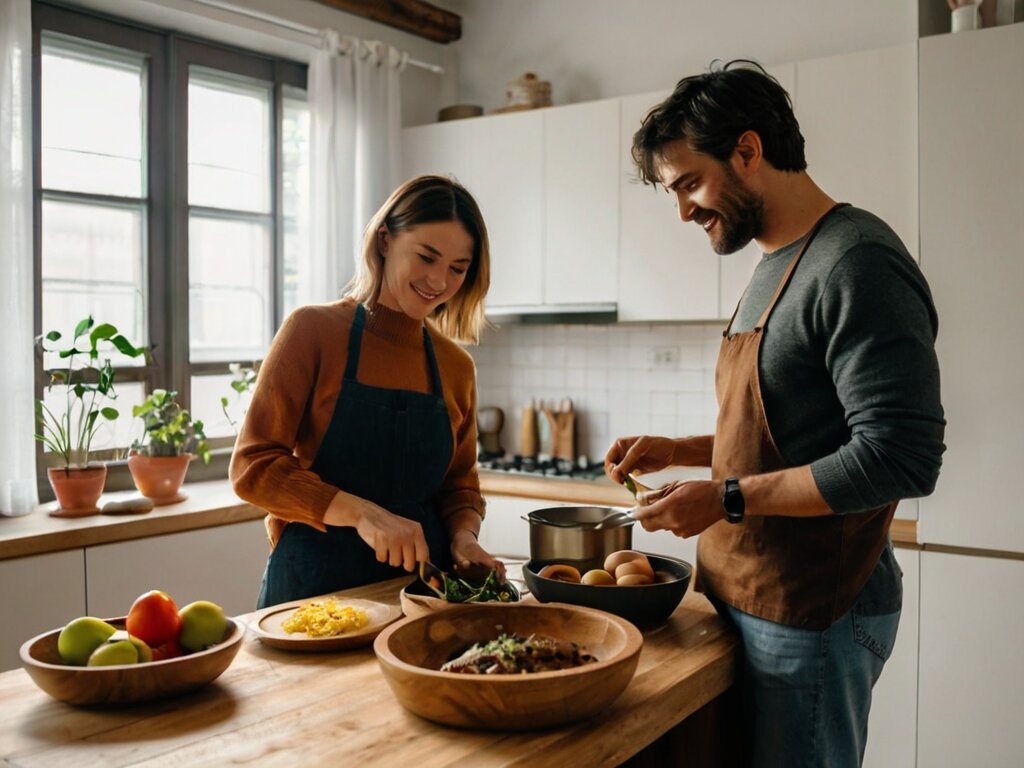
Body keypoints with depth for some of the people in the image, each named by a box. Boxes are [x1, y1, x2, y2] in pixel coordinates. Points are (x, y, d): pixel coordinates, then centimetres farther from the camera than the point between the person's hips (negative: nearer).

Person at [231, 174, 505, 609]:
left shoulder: (456, 366, 6)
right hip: (314, 586, -3)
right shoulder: (314, 329, -6)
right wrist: (359, 512, -23)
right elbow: (253, 466, -10)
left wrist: (463, 537, -7)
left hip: (418, 583, 3)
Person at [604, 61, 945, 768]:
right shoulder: (775, 268, 13)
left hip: (811, 620, -8)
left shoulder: (856, 263, -17)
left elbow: (900, 457, -23)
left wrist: (726, 498, -20)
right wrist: (677, 451, 9)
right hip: (745, 600, 9)